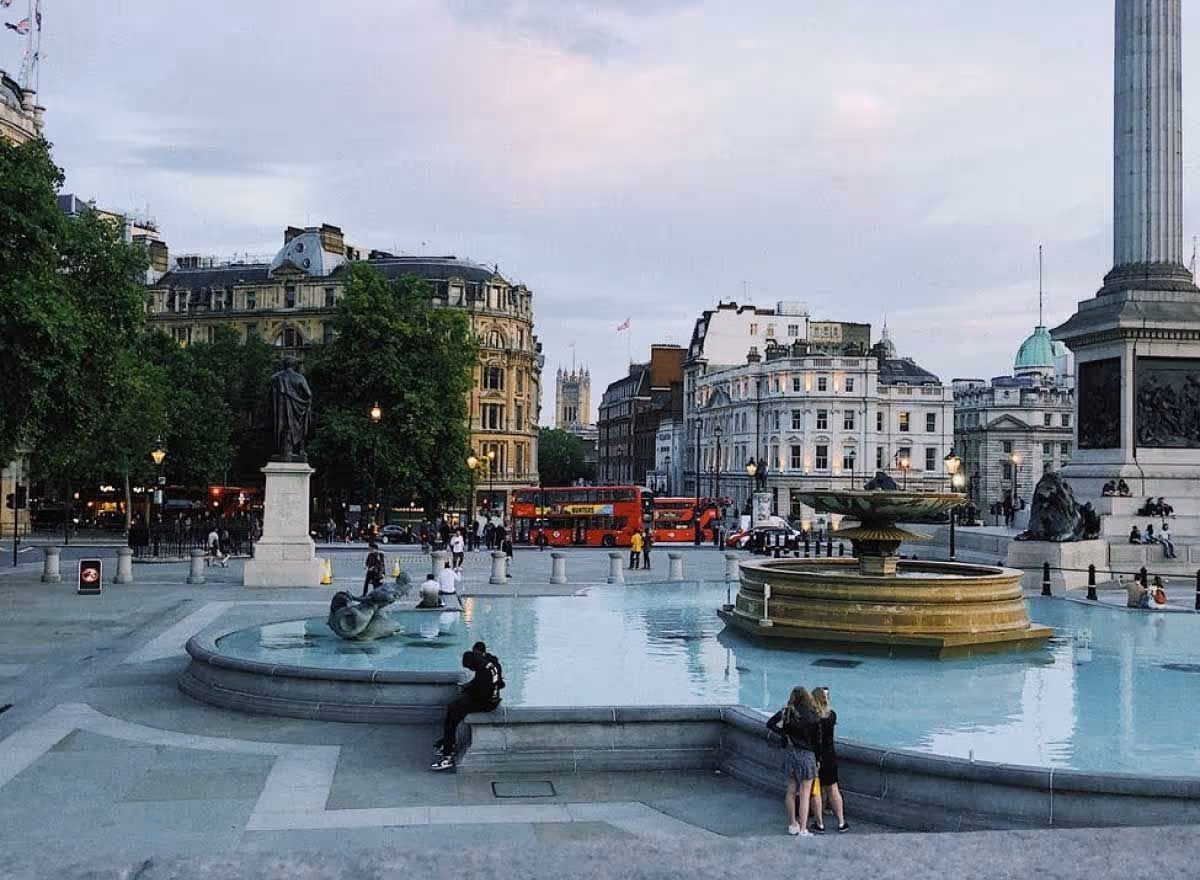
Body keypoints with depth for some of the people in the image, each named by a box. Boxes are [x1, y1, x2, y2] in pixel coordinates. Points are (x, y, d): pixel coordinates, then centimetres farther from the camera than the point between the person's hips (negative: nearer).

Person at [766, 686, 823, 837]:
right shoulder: (813, 716, -10)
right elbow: (818, 740, -5)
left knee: (791, 790, 17)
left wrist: (784, 734, -2)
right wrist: (817, 759, 7)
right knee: (804, 793, 3)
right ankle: (803, 830, 4)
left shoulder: (787, 712, -3)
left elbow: (770, 724, -6)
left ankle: (792, 825, 26)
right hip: (806, 755, -4)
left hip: (789, 753, 4)